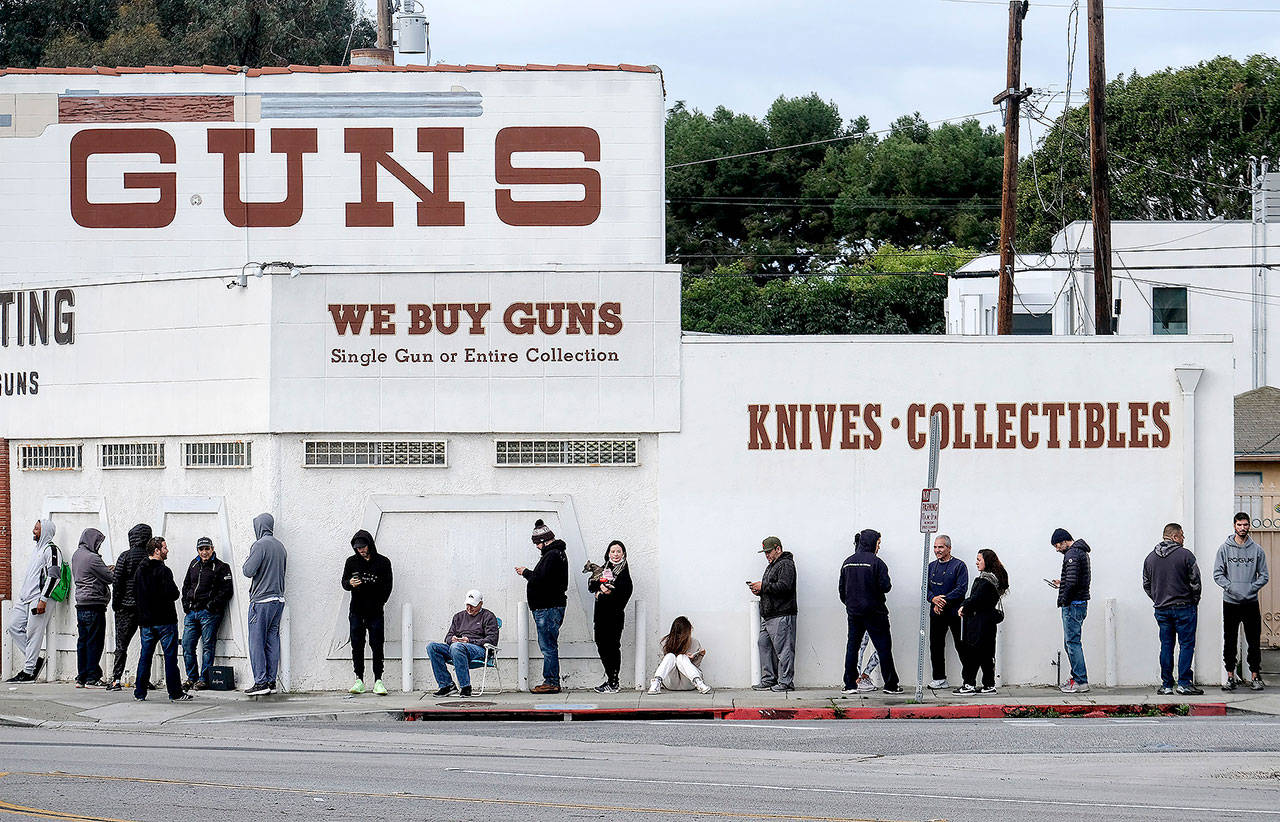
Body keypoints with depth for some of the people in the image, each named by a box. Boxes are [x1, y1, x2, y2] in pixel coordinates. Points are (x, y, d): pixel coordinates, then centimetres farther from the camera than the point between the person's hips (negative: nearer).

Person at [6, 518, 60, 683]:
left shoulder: (51, 550, -9)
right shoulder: (37, 549, 21)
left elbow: (54, 576, -18)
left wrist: (43, 599, -22)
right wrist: (22, 596, 23)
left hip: (39, 599, -10)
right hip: (26, 598, 10)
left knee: (34, 633, -8)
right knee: (15, 627, 5)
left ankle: (28, 672, -6)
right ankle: (34, 660, 10)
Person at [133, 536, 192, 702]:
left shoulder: (139, 571, 8)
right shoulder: (163, 571, -14)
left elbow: (135, 594, 13)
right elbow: (172, 594, -19)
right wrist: (176, 593, 3)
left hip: (146, 620, 6)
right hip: (165, 620, -6)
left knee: (145, 656, 11)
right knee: (170, 656, -1)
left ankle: (140, 692, 11)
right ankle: (175, 693, 0)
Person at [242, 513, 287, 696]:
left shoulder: (260, 545, -12)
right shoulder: (280, 546, 12)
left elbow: (248, 571, -16)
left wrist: (247, 563, 3)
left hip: (262, 600, -8)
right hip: (278, 599, 8)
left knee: (257, 641, -4)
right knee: (272, 640, 9)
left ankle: (260, 682, -8)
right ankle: (271, 681, 10)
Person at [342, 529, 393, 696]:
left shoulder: (383, 562, 1)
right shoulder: (351, 562, 6)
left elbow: (387, 587, 5)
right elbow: (344, 582, 9)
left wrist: (379, 604, -2)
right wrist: (350, 583, -14)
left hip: (375, 611, -2)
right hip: (356, 611, 2)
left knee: (377, 646, -4)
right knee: (357, 645, 1)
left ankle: (378, 680, -2)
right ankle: (359, 680, 6)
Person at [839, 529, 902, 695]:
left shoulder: (848, 562, 7)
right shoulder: (876, 562, -12)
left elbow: (842, 589, 11)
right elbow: (885, 586, -16)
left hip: (853, 612, 5)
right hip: (874, 612, -5)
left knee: (852, 646, 9)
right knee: (883, 647, 2)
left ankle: (850, 684, 7)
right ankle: (891, 685, 4)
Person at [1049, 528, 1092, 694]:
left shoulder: (1072, 554, -15)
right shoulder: (1082, 552, 17)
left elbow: (1072, 581, -24)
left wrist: (1064, 601, -13)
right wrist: (1062, 584, 19)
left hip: (1073, 605, -11)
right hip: (1081, 603, 11)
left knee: (1073, 642, -8)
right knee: (1070, 642, 16)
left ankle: (1081, 682, -8)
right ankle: (1076, 678, 18)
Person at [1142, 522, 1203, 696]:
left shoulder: (1151, 557, 8)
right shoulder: (1185, 555, -9)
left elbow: (1146, 584, 12)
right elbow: (1195, 582, -8)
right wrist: (1194, 600, 6)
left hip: (1161, 609, 5)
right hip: (1184, 608, -5)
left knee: (1166, 646, 8)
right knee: (1186, 644, 0)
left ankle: (1166, 684, 8)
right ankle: (1184, 683, -6)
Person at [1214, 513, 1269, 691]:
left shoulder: (1257, 550, 4)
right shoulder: (1225, 548, 3)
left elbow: (1264, 575, 5)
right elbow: (1218, 574, 1)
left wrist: (1251, 588, -11)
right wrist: (1230, 587, -14)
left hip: (1251, 602, 0)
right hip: (1230, 602, 0)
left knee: (1254, 641, 1)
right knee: (1229, 642, 3)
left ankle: (1255, 676, 6)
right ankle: (1231, 676, 10)